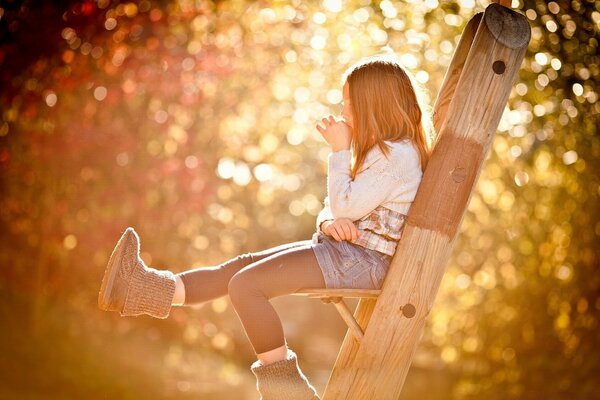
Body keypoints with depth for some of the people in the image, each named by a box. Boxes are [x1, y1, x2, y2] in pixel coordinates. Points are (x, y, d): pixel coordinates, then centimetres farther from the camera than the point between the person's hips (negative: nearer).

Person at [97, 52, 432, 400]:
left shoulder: (397, 155, -15)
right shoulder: (380, 152, 18)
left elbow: (345, 206, -20)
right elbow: (335, 206, 18)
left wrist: (340, 151, -11)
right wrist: (329, 221, -5)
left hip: (361, 260, -10)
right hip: (344, 250, 10)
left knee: (245, 284, -17)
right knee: (239, 267, 4)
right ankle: (155, 290, 4)